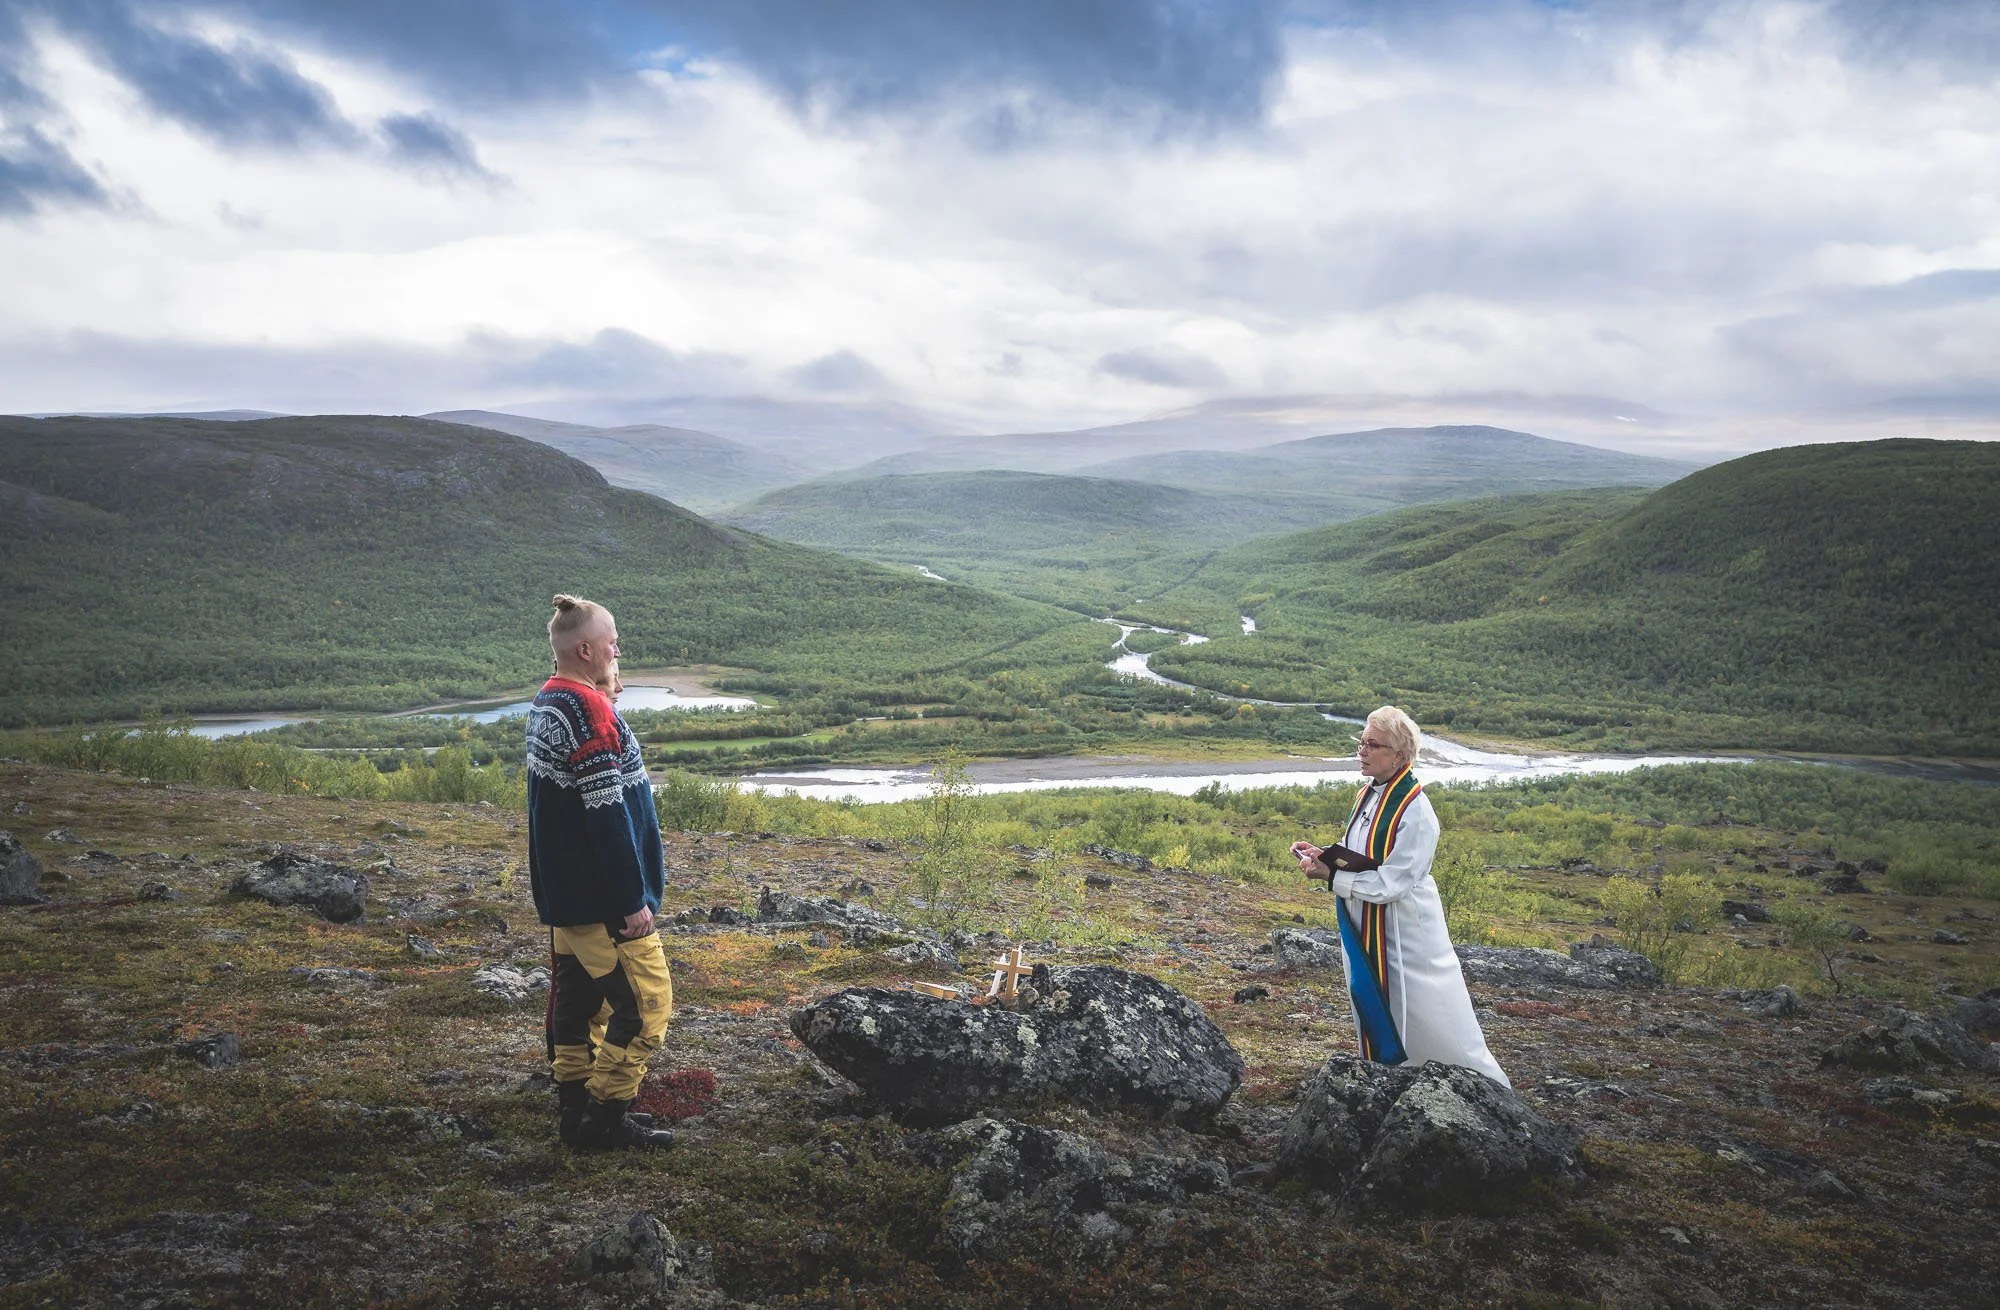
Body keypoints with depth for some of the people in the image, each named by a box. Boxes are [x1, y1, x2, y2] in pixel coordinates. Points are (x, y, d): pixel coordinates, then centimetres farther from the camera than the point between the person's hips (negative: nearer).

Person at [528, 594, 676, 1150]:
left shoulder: (544, 705, 11)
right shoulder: (589, 712, -21)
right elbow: (607, 816, -24)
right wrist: (633, 900, -19)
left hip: (562, 895, 10)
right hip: (603, 900, -10)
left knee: (573, 999, 15)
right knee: (645, 1001, -1)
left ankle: (577, 1113, 23)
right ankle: (608, 1118, 4)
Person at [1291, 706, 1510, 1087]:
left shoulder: (1415, 811, -23)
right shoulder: (1368, 795, 3)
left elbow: (1390, 884, -24)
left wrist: (1332, 875, -21)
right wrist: (1323, 855, -4)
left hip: (1404, 931, -8)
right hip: (1363, 927, 8)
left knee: (1430, 1021, 2)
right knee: (1373, 1013, 19)